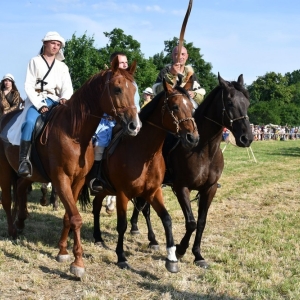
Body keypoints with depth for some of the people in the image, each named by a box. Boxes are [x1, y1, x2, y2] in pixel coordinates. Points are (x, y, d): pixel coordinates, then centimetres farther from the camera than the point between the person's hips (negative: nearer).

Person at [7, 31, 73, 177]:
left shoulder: (62, 66, 18)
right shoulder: (35, 61, 8)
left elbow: (68, 87, 7)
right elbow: (29, 86, -1)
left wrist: (64, 98, -18)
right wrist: (39, 105, -14)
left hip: (56, 101, 3)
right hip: (37, 99, -3)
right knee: (30, 122, -33)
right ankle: (24, 160, -37)